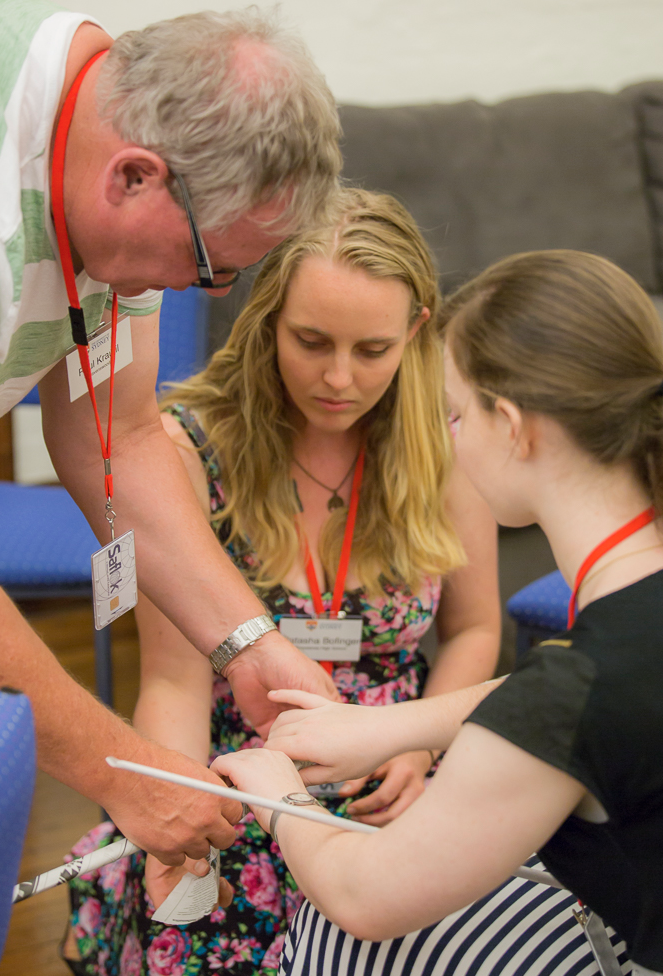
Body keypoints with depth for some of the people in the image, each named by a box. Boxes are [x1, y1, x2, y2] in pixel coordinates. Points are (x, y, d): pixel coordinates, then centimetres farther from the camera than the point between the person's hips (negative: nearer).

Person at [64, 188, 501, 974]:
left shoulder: (443, 446, -2)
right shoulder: (185, 447, -10)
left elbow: (473, 629, 11)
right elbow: (175, 681, -11)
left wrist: (421, 748, -6)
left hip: (391, 801, 2)